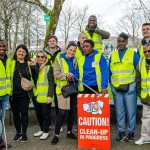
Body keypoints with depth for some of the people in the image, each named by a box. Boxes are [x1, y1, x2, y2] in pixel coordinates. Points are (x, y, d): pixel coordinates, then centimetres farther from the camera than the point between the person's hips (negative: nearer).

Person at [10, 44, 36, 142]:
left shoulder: (29, 64, 6)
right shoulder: (11, 63, 3)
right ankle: (18, 132, 25)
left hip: (25, 94, 0)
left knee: (24, 113, 5)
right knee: (15, 113, 10)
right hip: (14, 93, 0)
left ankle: (24, 133, 18)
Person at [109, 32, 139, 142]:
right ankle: (121, 132, 20)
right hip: (116, 88, 3)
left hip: (129, 87, -3)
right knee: (119, 111, 9)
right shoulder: (113, 55, 10)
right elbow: (110, 71, 15)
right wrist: (111, 83, 8)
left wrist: (137, 84, -2)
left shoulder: (133, 54, 1)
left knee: (131, 111, 2)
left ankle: (131, 132, 15)